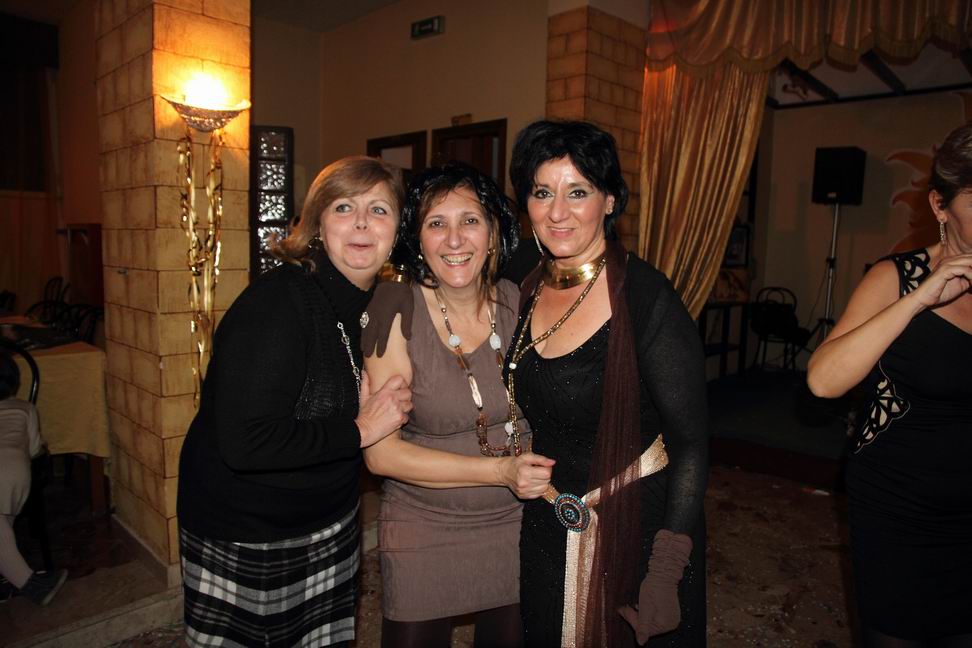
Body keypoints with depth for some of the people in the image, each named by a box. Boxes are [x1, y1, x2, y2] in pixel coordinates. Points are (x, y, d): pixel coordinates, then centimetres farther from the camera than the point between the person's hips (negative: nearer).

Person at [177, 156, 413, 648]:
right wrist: (359, 430, -23)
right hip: (243, 538, -7)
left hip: (329, 526, 7)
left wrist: (382, 405, -6)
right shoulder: (276, 302, -24)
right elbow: (245, 443, -31)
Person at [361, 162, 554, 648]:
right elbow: (380, 452, -17)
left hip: (515, 523, 3)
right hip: (423, 530, -2)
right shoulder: (396, 314, -16)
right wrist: (500, 471, -22)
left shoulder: (519, 303, -8)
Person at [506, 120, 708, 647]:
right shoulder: (529, 290, -2)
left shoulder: (645, 298, -21)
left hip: (638, 523, -6)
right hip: (547, 525, 6)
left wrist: (664, 576, -20)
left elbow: (691, 444, -18)